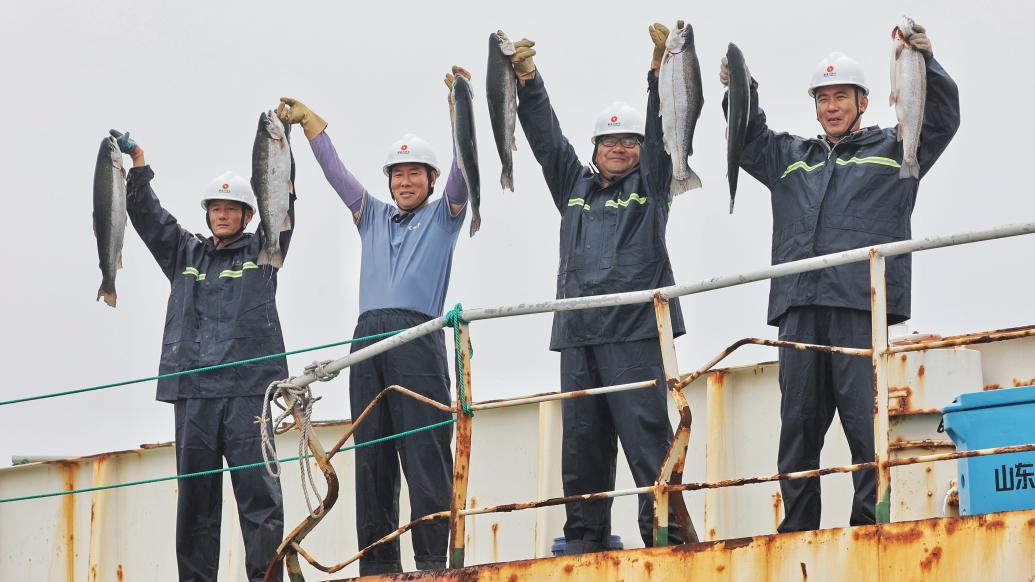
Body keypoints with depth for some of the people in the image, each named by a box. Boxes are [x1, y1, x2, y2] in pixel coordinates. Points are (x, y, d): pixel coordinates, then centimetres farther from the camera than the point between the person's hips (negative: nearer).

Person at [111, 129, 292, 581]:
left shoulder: (262, 251, 13)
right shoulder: (185, 253, 20)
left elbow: (283, 205, 2)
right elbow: (146, 214, 14)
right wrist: (136, 160, 3)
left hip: (249, 387, -3)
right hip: (193, 390, 3)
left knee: (258, 489, -10)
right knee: (195, 494, 1)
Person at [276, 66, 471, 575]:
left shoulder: (442, 216, 14)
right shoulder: (373, 217, 25)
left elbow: (462, 168, 1)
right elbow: (334, 169, 25)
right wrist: (306, 119, 20)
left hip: (418, 336, -5)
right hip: (368, 337, 5)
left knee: (425, 454, -11)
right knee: (371, 457, 1)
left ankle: (433, 562, -14)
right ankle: (378, 564, 1)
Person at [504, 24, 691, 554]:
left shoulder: (648, 185, 13)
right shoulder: (574, 186, 23)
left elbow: (661, 133, 0)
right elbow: (545, 135, 17)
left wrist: (660, 70, -13)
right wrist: (527, 81, 4)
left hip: (635, 334, -4)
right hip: (579, 335, 5)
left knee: (647, 436, -12)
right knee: (581, 446, 4)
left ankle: (663, 534, -14)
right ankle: (583, 546, 7)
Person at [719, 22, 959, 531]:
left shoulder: (893, 150, 15)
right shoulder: (790, 159, 26)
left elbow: (941, 117, 4)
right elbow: (748, 140, 24)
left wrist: (926, 63, -12)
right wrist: (740, 93, 5)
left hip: (862, 304, -4)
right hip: (800, 308, 4)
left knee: (866, 419, -10)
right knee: (798, 421, 1)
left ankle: (871, 522, -11)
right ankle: (797, 530, 3)